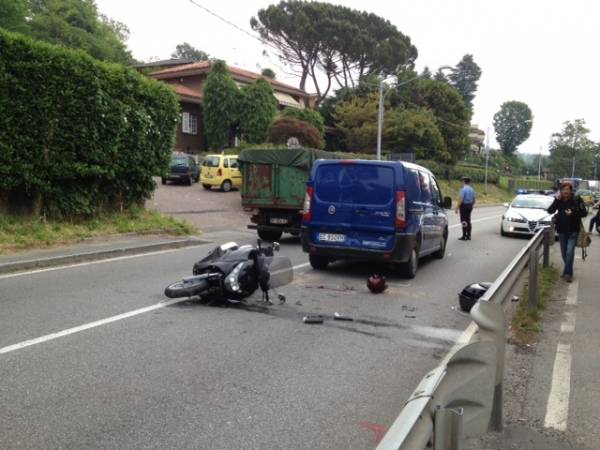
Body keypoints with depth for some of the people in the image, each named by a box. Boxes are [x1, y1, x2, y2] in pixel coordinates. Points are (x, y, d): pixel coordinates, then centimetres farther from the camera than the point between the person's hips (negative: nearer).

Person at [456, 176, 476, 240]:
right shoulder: (472, 189, 9)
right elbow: (474, 200, 14)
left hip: (464, 205, -7)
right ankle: (468, 236, 16)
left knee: (464, 221, -5)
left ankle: (464, 236, -4)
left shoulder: (463, 189, -15)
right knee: (468, 220, 13)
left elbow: (461, 200, -20)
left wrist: (457, 208, -15)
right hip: (470, 206, 8)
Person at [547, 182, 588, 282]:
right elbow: (550, 211, -11)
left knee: (570, 252, -14)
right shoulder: (559, 200, -1)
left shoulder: (576, 200, -9)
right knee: (564, 253, 12)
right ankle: (568, 271, 31)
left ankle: (568, 273, -4)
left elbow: (584, 213, -6)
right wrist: (556, 200, -19)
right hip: (562, 230, 4)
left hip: (573, 230, -4)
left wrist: (573, 213, -21)